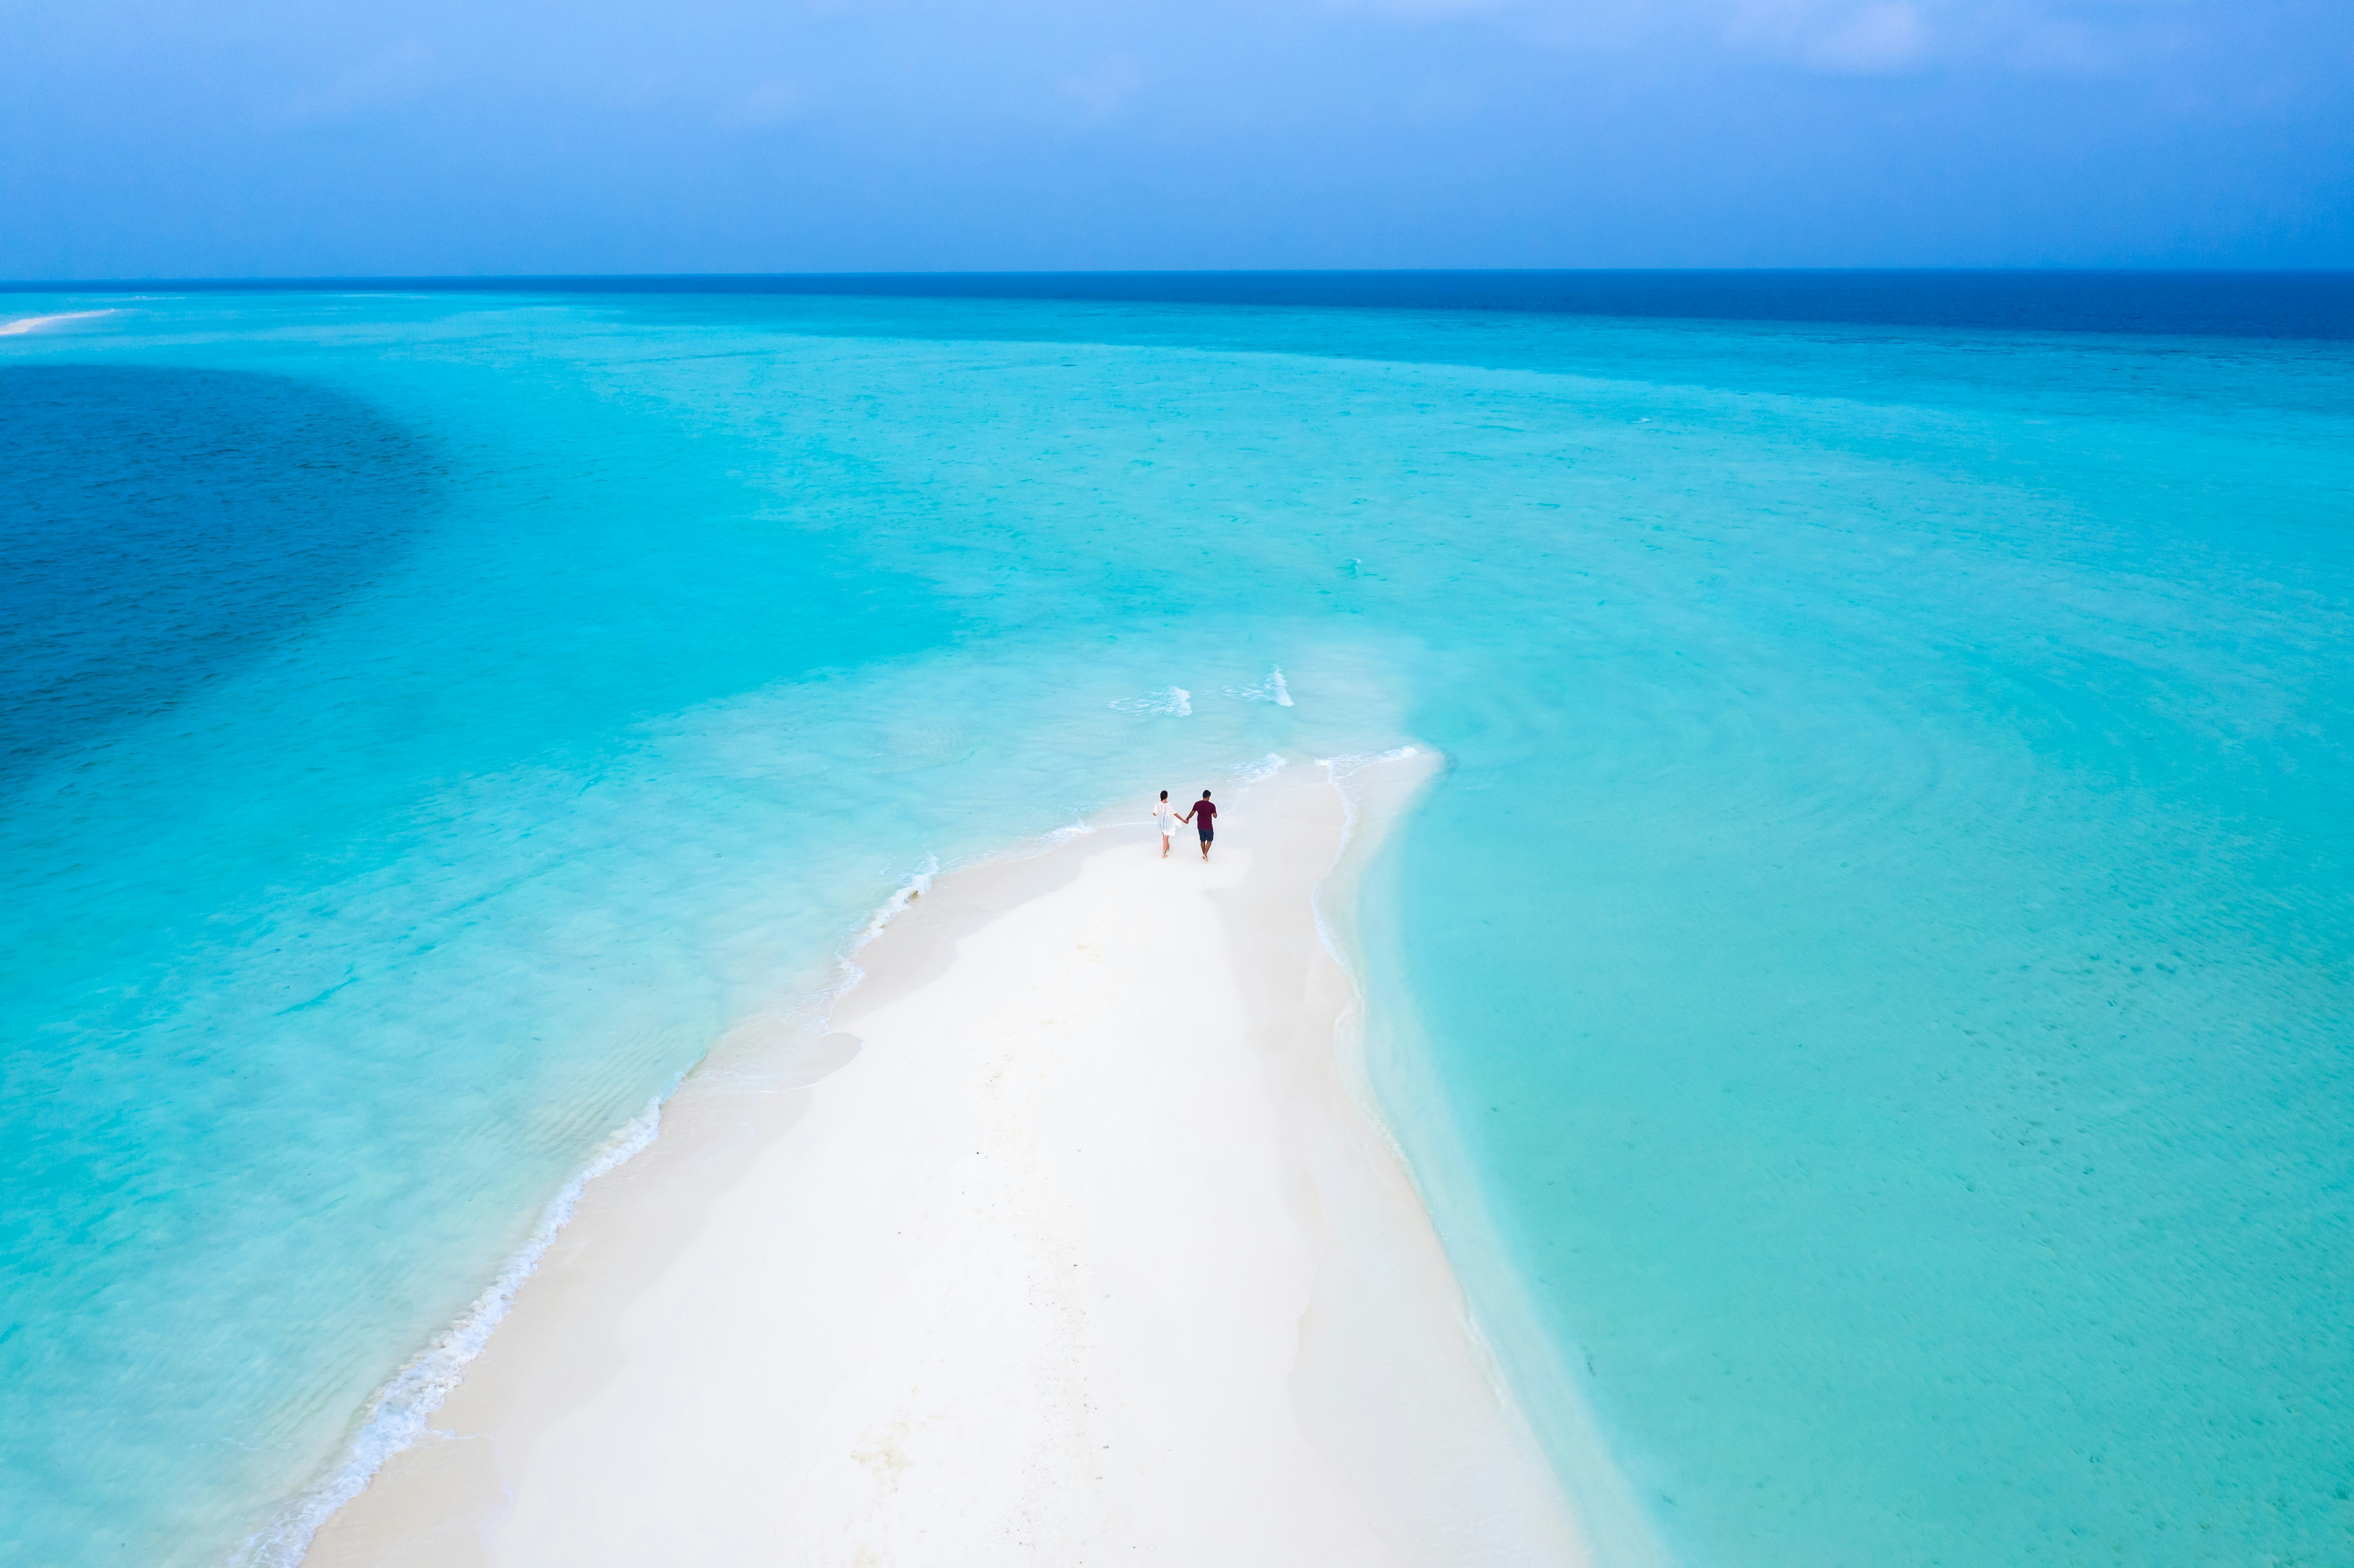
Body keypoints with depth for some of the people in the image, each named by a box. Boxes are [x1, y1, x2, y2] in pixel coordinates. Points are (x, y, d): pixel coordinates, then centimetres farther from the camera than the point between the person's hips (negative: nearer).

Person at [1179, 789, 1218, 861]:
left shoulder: (1197, 804, -6)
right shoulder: (1211, 805, -16)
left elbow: (1192, 813, 6)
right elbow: (1215, 816, -10)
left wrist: (1187, 819, 24)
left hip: (1200, 826, 4)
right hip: (1208, 827, -3)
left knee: (1203, 841, 19)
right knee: (1209, 840, 16)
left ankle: (1204, 855, 28)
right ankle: (1205, 854, 2)